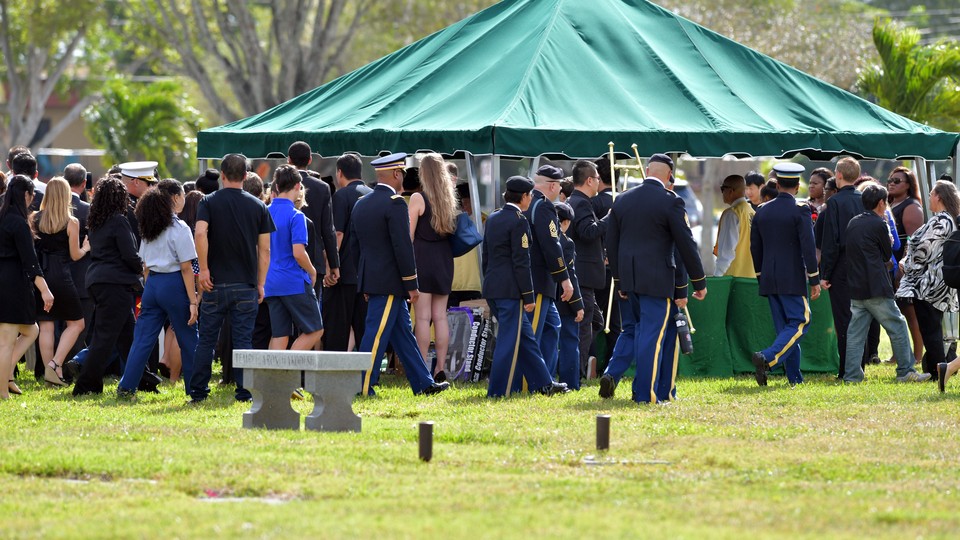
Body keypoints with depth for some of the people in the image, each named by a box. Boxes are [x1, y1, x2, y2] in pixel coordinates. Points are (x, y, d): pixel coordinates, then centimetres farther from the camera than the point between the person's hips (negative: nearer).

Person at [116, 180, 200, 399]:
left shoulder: (149, 229, 10)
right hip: (174, 285, -6)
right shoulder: (179, 228, -10)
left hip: (152, 283, 6)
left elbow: (145, 266, 13)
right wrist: (193, 300, -10)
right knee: (188, 341, 6)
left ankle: (126, 387, -2)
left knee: (143, 339, 5)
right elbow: (186, 268, -12)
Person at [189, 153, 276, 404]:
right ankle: (244, 392, -1)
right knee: (243, 340, 3)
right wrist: (260, 284, 10)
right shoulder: (258, 206, 4)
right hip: (246, 286, 1)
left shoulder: (210, 202, -1)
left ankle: (198, 392, 7)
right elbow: (264, 250, 3)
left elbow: (200, 234, -18)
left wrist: (204, 269, -10)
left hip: (215, 284, -1)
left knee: (206, 339, 6)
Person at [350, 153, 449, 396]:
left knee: (402, 331, 14)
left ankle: (423, 383, 20)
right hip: (389, 281, -9)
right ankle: (362, 387, -6)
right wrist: (412, 284, -13)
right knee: (377, 333, -6)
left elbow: (355, 244, 16)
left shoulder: (361, 204, 12)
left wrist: (364, 282, 22)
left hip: (370, 277, 9)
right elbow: (403, 246, -18)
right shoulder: (395, 203, -15)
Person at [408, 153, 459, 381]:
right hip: (444, 259, 6)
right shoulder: (449, 199, 8)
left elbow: (409, 235, -9)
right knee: (440, 315, 8)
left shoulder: (418, 198, -9)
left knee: (423, 316, -5)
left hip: (422, 257, -6)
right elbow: (453, 230, 13)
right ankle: (440, 368, 7)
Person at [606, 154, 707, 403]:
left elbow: (611, 244, 13)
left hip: (629, 278, 6)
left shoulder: (622, 200, 8)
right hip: (657, 279, -6)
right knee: (653, 334, -3)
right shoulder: (670, 202, -9)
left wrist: (620, 280, 23)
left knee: (643, 329, 19)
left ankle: (642, 388, 20)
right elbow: (686, 245, -7)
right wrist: (699, 282, 2)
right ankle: (647, 393, -5)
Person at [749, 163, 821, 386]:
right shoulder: (800, 210, -9)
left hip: (769, 279, 6)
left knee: (784, 327, 10)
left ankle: (794, 377, 9)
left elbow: (755, 248, 12)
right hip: (792, 279, -6)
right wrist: (814, 280, -8)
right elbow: (808, 246, -13)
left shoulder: (762, 211, 8)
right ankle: (767, 358, -23)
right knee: (799, 322, -3)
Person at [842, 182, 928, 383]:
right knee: (897, 327, 4)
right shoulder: (879, 224, -10)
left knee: (855, 333, 5)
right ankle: (905, 371, 5)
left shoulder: (853, 223, 11)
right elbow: (888, 255, 1)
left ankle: (851, 375, 0)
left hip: (856, 288, 6)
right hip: (877, 288, -6)